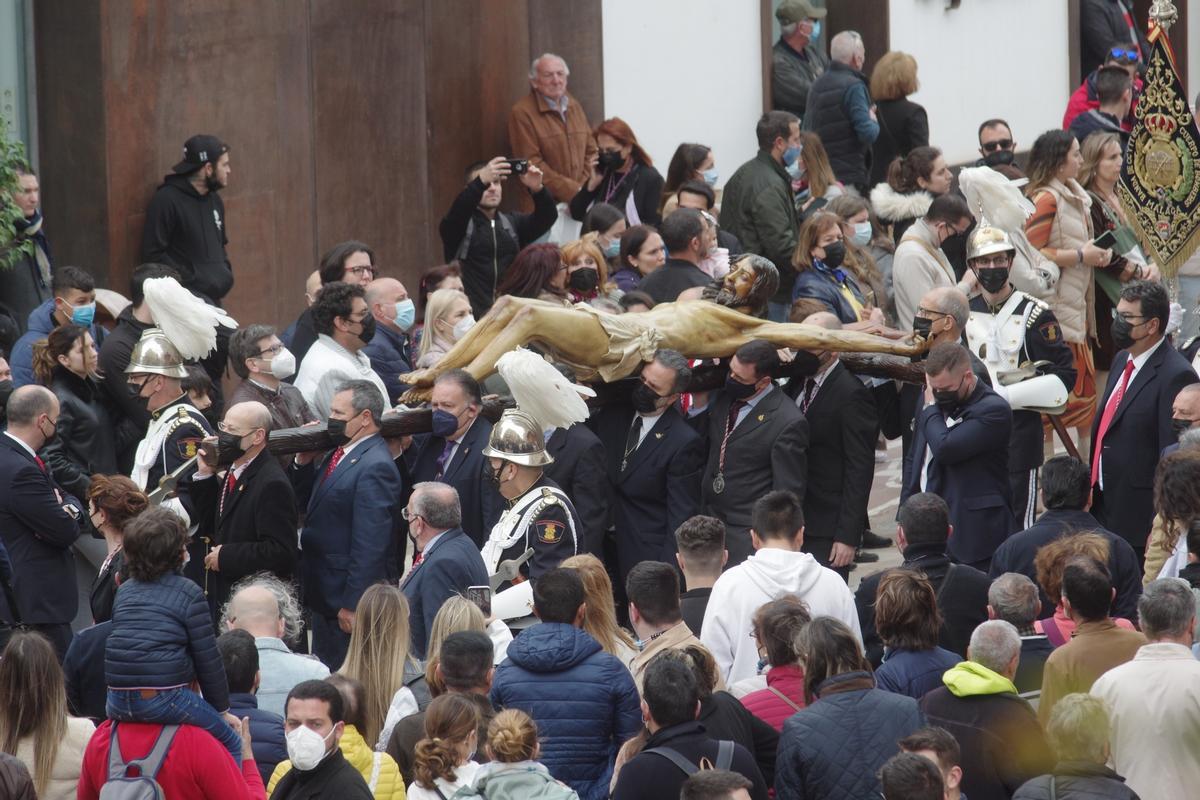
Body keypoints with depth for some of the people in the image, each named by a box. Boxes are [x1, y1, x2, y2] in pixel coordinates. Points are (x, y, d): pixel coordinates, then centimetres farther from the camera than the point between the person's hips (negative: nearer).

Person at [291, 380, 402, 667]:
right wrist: (304, 462, 3)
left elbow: (370, 544, -23)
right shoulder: (339, 454, 11)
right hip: (323, 596, 10)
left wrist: (352, 605, -23)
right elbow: (305, 502, 20)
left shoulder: (375, 466, -20)